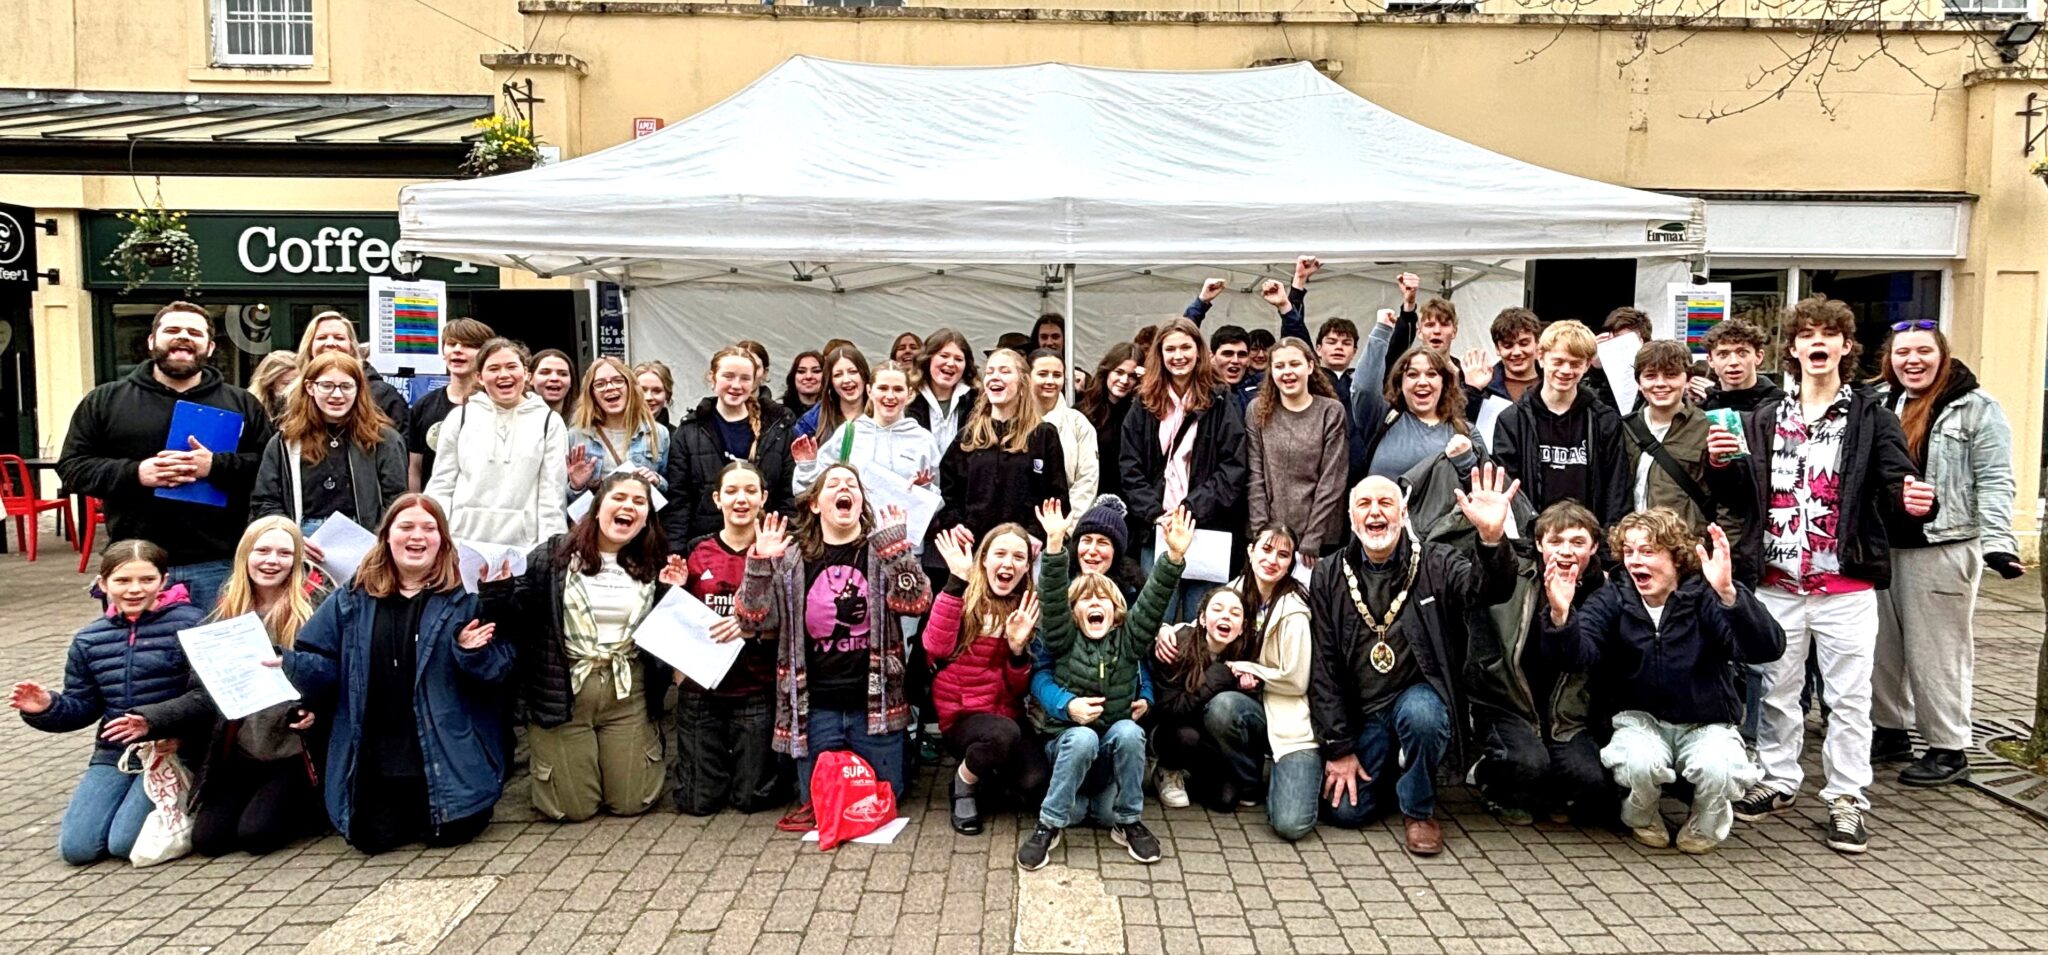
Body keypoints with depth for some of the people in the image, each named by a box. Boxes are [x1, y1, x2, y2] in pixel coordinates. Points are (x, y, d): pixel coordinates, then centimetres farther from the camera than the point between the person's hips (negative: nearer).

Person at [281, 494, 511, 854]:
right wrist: (288, 666, -17)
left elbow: (499, 671, -5)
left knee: (449, 832, -7)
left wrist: (472, 652, -26)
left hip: (447, 757, -2)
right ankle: (409, 814, 31)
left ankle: (432, 812, 29)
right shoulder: (352, 600, 6)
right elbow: (317, 664, 5)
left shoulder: (466, 596, -3)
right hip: (375, 759, 2)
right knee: (374, 838, -3)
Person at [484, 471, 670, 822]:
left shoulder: (653, 565, 4)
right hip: (563, 690, -2)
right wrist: (497, 589, -24)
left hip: (628, 691, 2)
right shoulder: (553, 556, -5)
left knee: (631, 803, 5)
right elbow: (513, 619, -6)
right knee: (574, 808, 4)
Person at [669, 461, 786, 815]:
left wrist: (754, 627, -22)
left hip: (756, 690, -2)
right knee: (698, 801, 4)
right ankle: (718, 760, 35)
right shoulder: (696, 551, 3)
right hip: (701, 687, 2)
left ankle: (775, 766, 34)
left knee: (750, 798, 2)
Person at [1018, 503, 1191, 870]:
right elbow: (1051, 597, -19)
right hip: (1069, 736, -2)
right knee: (1083, 739, -35)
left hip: (1118, 737, 2)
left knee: (1129, 732, -31)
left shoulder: (1127, 639, 1)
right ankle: (1049, 826, -22)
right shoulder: (1064, 639, -3)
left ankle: (1128, 822, -14)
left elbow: (1154, 600, -13)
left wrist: (1175, 556, -28)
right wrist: (1055, 545, -34)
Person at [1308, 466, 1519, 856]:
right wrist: (1338, 748, -6)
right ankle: (1384, 772, 23)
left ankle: (1419, 810, -8)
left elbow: (1489, 590, -26)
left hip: (1419, 697, -2)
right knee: (1344, 811, -12)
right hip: (1361, 714, 2)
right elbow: (1323, 667, -1)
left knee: (1418, 712, -36)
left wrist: (1492, 538, -49)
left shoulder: (1435, 562, -4)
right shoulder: (1329, 576, 0)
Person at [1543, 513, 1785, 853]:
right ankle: (1642, 818, 5)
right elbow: (1576, 656, -21)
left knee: (1719, 768, -32)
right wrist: (1561, 617, -44)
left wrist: (1729, 593, -48)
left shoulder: (1704, 597, -13)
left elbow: (1768, 649, -30)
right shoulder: (1614, 599, -6)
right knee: (1642, 762, -32)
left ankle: (1704, 826, 5)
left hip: (1705, 725, -1)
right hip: (1640, 720, 1)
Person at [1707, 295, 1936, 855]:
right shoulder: (1764, 420, 11)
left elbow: (1896, 489, -5)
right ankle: (1778, 781, 25)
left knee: (1849, 697, 2)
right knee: (1777, 689, 12)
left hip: (1846, 587, -3)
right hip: (1777, 582, 3)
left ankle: (1846, 799, 12)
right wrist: (1722, 465, -7)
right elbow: (1742, 497, 12)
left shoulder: (1871, 417, 1)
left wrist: (1912, 503, -27)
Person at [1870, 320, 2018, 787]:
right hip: (1881, 546, 6)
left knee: (1936, 652, -1)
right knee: (1883, 646, 13)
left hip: (1943, 550, -6)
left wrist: (1998, 543, -20)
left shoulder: (1976, 408, -5)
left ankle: (1948, 749, 11)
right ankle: (1889, 729, 28)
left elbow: (1994, 483, -10)